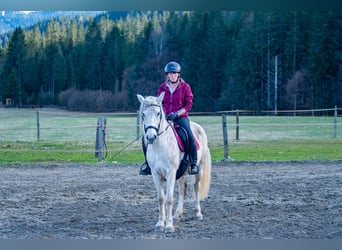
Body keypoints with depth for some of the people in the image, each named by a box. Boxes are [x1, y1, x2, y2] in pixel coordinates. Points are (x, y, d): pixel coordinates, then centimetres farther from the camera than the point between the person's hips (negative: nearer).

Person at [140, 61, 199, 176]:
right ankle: (148, 162, 5)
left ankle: (194, 164, -11)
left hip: (180, 117, -3)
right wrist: (163, 113, -5)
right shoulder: (162, 87, 11)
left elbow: (188, 105, -1)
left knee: (190, 137, -28)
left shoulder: (185, 87, 2)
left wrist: (176, 114, -15)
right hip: (164, 117, 3)